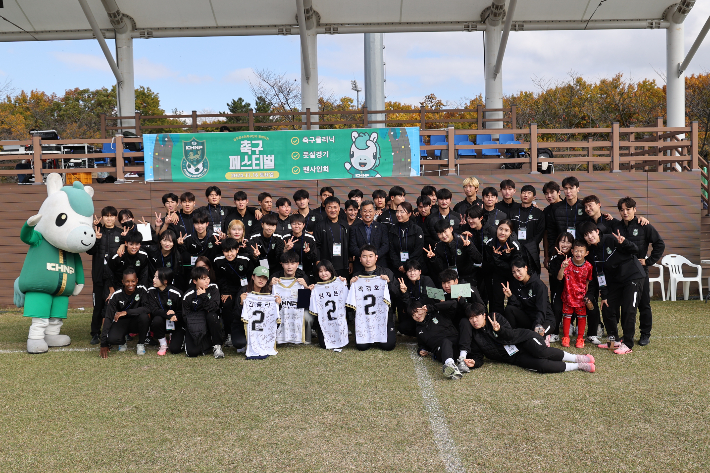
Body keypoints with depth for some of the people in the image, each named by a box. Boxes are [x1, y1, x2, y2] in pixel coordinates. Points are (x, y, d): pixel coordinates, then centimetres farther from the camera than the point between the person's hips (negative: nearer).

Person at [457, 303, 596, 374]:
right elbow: (478, 356, 6)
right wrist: (473, 363, -16)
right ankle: (578, 366, -14)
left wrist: (499, 330, -28)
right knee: (541, 365, -27)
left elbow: (512, 335, -9)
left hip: (523, 338, -1)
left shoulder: (495, 318, -3)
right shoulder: (474, 337, 3)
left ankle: (577, 358, -14)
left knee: (540, 352, -34)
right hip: (514, 357, 1)